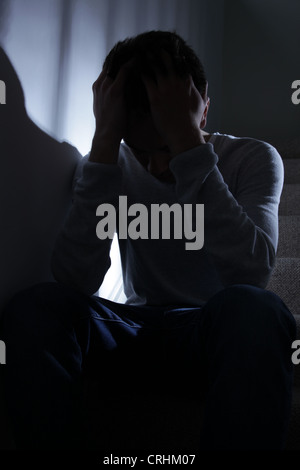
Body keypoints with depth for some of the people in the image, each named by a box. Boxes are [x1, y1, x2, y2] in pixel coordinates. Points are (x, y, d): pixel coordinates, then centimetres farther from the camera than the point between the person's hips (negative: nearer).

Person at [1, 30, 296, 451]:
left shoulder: (254, 158, -5)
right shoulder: (115, 165, -1)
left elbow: (251, 274, -26)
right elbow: (76, 282, -18)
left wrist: (186, 140, -27)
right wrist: (105, 139, -22)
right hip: (136, 333, 2)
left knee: (252, 308, -36)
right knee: (36, 305, -26)